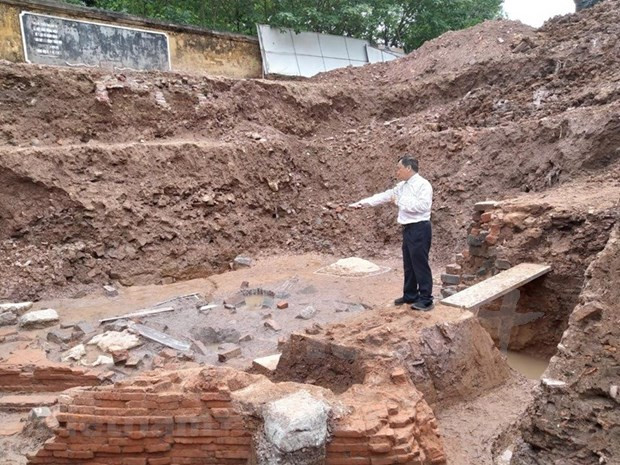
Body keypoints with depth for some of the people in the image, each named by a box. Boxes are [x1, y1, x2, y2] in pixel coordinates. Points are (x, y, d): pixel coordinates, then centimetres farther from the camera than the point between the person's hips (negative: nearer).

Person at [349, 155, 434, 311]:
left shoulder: (423, 184, -12)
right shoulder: (402, 186, 14)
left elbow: (423, 205, -26)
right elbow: (384, 196, 16)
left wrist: (400, 201, -18)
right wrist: (361, 203, 12)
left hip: (420, 229, -9)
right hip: (408, 228, 9)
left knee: (420, 264, -4)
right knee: (408, 264, 16)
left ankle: (426, 300, 5)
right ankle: (410, 295, 28)